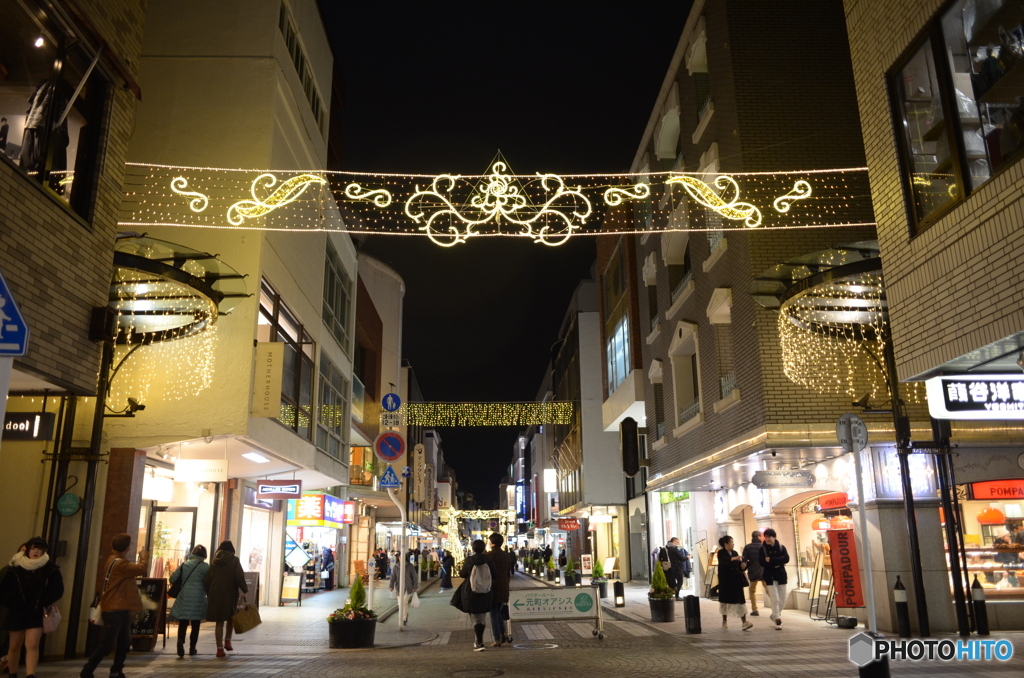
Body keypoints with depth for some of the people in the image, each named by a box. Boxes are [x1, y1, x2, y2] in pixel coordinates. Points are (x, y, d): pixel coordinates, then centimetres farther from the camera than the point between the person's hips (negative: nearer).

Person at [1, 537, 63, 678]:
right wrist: (12, 603, -12)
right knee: (15, 646, 13)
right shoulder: (15, 567, -7)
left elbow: (57, 590, -2)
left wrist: (43, 602, -11)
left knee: (32, 645, -10)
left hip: (36, 613, -1)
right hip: (17, 612, 1)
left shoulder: (51, 568, -6)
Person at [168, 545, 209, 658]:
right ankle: (192, 648, 15)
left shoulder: (184, 564, 6)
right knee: (195, 624, 10)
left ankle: (180, 641, -21)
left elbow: (173, 579, 6)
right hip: (198, 599, -2)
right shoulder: (205, 566, -4)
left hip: (184, 598, 2)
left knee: (183, 623, 3)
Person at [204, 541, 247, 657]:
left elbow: (207, 579, 9)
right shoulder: (234, 560, -3)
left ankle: (220, 648, 5)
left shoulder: (214, 561, 9)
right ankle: (227, 640, 7)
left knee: (219, 622, 6)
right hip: (230, 594, -3)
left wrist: (209, 594, 17)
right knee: (231, 617, 19)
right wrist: (245, 590, -2)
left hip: (215, 595, 3)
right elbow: (239, 577, -12)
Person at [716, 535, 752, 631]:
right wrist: (734, 558, -42)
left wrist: (743, 566, -14)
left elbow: (739, 567, 9)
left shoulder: (735, 553, 10)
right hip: (725, 581, -4)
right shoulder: (721, 553, -6)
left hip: (736, 580, 4)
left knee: (740, 600, -7)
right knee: (725, 600, 7)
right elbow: (724, 561, -28)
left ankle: (744, 622, -12)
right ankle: (724, 621, 23)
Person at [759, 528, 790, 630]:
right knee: (774, 599, -10)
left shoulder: (781, 547, 3)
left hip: (781, 576, 3)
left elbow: (786, 558, -13)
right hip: (769, 577, -3)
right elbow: (762, 563, -14)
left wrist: (771, 560, -19)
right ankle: (777, 619, -2)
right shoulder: (762, 549, -3)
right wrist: (777, 563, -15)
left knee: (782, 599, 8)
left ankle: (775, 615, 30)